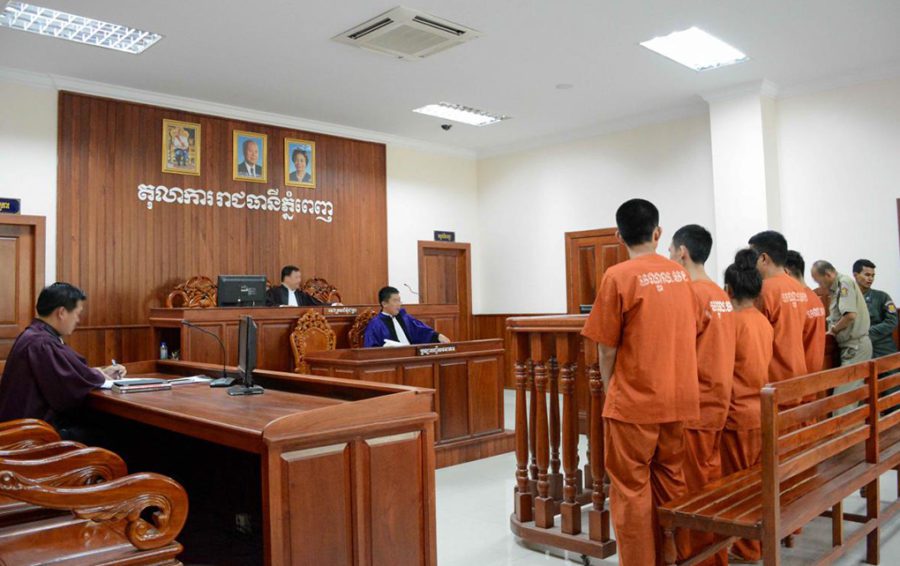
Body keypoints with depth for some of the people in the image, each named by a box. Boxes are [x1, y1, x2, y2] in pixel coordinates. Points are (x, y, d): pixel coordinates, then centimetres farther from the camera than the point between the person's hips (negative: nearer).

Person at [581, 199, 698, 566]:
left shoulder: (618, 276, -11)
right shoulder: (681, 274, 5)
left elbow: (607, 348, -8)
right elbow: (688, 335, 12)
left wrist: (610, 389, 7)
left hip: (635, 402, -6)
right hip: (680, 399, 6)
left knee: (632, 491, 5)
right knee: (671, 486, 16)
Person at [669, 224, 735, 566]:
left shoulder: (689, 293, -15)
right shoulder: (722, 296, 9)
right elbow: (713, 351, 13)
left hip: (691, 406, -8)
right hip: (716, 402, 8)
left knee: (690, 489, 3)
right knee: (711, 482, 16)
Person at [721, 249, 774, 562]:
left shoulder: (732, 320, -15)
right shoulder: (765, 322, 5)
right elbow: (766, 367, 11)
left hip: (738, 414, -7)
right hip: (763, 412, 7)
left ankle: (747, 548, 15)